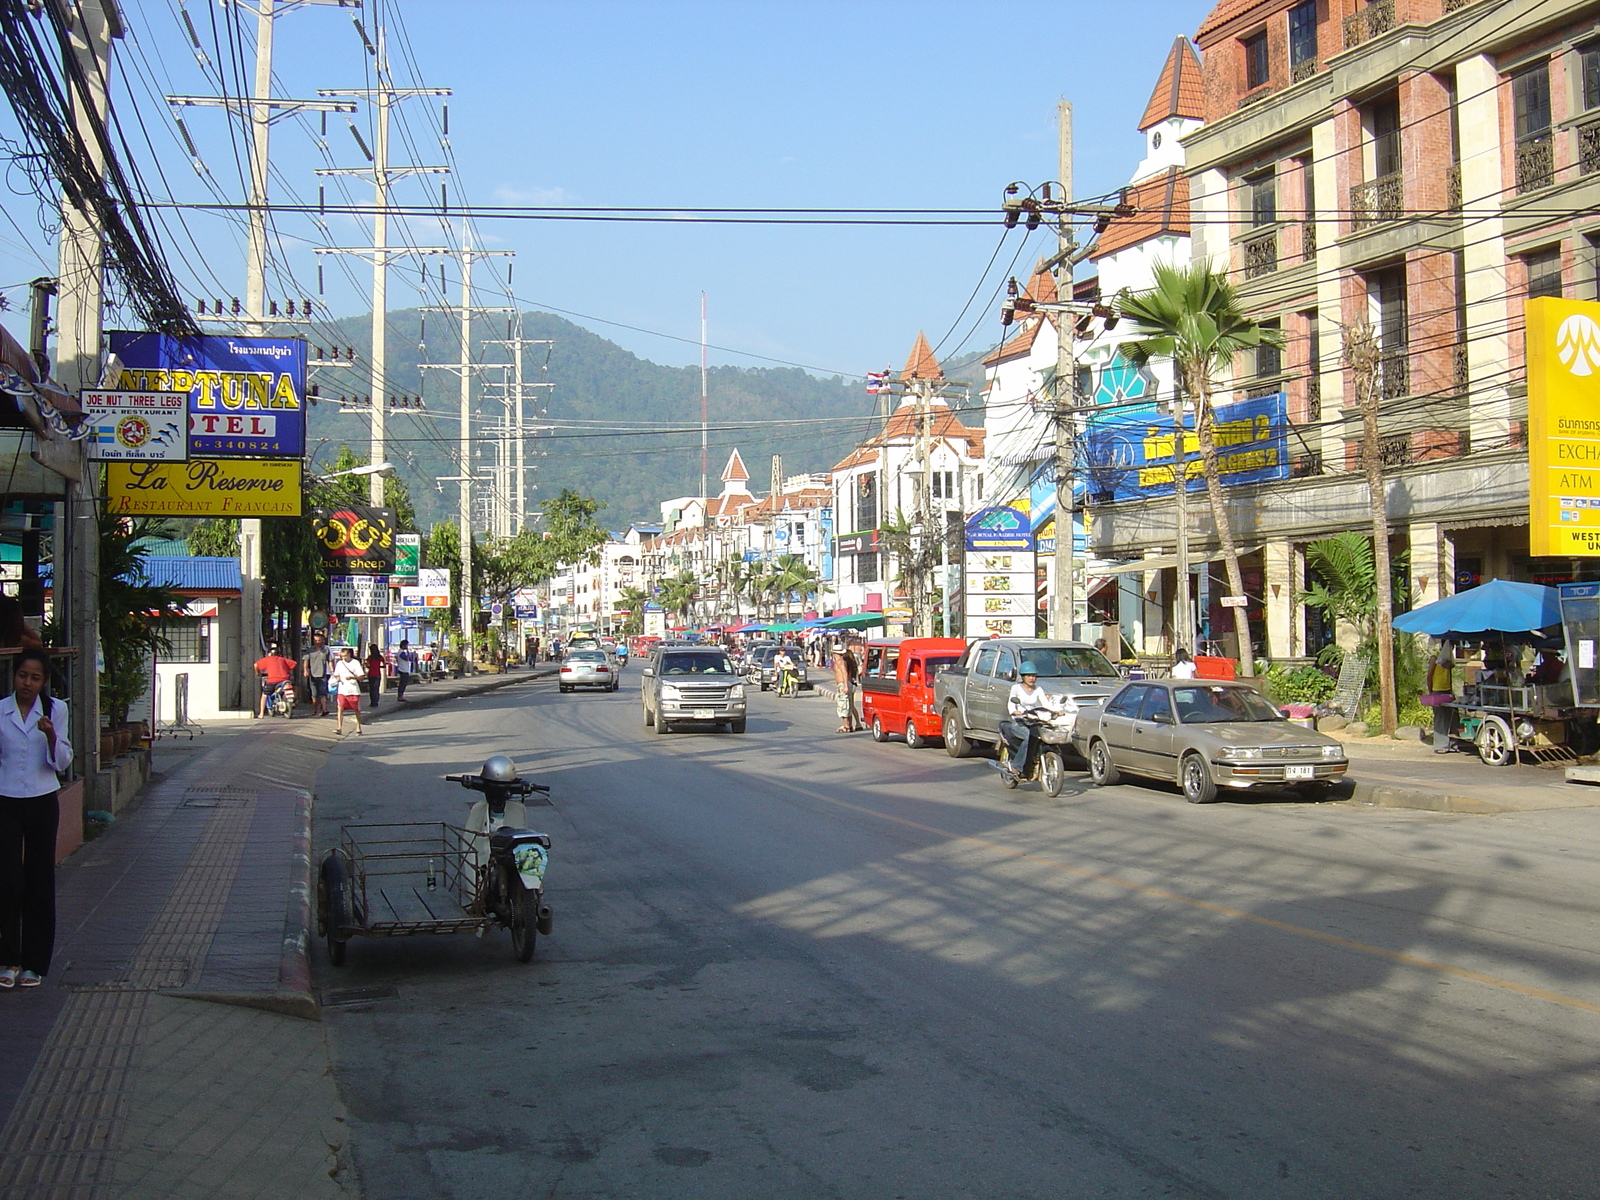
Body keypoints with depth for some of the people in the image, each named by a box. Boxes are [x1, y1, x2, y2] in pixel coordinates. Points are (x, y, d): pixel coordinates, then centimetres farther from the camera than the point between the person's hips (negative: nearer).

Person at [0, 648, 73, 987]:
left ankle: (34, 962, 13)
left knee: (39, 882, 5)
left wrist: (51, 736, -18)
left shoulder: (56, 710, 1)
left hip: (42, 803, 0)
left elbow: (62, 762, 0)